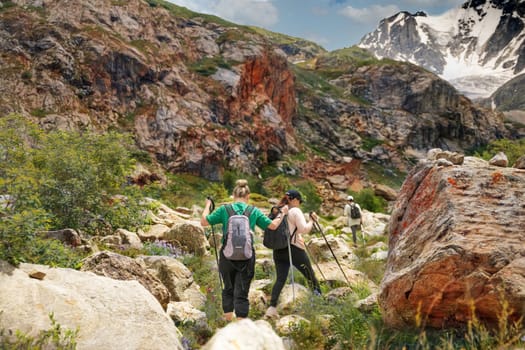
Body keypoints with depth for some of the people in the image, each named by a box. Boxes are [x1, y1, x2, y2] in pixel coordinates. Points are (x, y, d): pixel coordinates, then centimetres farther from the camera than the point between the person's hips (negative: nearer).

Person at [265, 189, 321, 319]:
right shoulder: (295, 211, -7)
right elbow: (304, 229, -15)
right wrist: (312, 220, 1)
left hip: (278, 250, 6)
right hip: (294, 249, -6)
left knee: (280, 278, 3)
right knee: (310, 276, 8)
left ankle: (272, 308, -9)